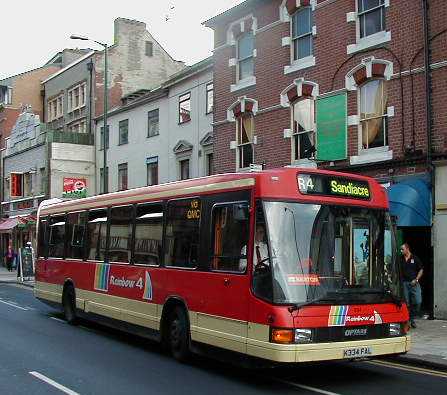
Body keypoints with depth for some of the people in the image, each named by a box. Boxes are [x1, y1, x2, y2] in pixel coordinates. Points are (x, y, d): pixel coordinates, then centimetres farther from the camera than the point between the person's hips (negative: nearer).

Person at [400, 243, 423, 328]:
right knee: (407, 303, 0)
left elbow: (421, 270, 6)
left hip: (414, 283, -1)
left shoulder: (415, 258, 4)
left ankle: (412, 318, 9)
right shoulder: (400, 260, 7)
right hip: (404, 283, 1)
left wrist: (416, 279, -4)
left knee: (418, 302, -8)